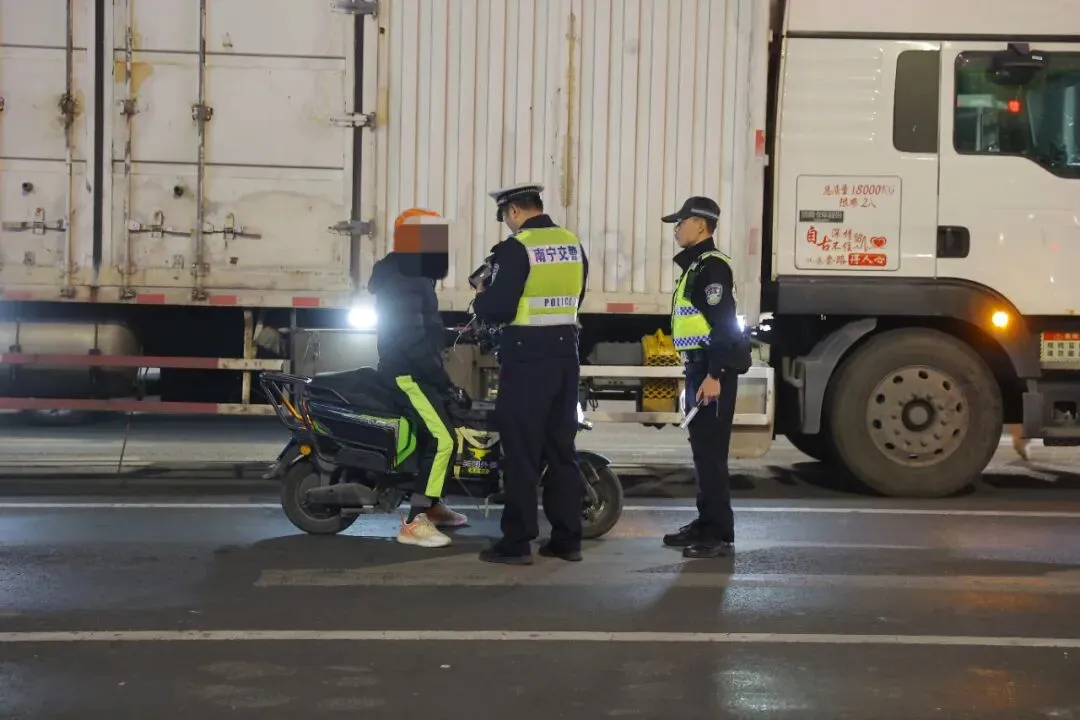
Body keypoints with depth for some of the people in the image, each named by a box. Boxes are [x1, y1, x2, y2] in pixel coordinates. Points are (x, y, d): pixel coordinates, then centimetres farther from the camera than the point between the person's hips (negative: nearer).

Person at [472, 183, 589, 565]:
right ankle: (567, 538, 15)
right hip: (565, 354, 7)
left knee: (522, 451, -1)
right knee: (561, 448, 12)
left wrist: (480, 298, 5)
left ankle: (517, 542, 3)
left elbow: (499, 309, -15)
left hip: (527, 358, -7)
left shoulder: (515, 249, -13)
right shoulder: (574, 245, 9)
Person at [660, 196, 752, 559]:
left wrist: (714, 376, -24)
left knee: (711, 451, -9)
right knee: (701, 448, 14)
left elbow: (724, 324, -21)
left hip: (713, 371, -11)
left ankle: (719, 533, -6)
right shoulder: (695, 265, 19)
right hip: (700, 368, 11)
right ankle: (706, 524, 21)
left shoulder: (712, 265, -14)